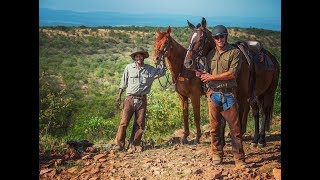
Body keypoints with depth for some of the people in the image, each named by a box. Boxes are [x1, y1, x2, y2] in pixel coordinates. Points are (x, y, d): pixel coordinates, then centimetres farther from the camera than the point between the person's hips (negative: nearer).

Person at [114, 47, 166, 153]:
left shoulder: (150, 69, 6)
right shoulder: (129, 67, 5)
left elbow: (161, 72, 14)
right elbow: (123, 83, 10)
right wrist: (119, 96, 7)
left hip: (142, 100, 1)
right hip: (129, 98, -1)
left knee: (140, 124, 1)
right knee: (124, 122, -7)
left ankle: (134, 146, 11)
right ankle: (118, 144, 1)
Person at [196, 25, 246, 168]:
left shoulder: (235, 52, -3)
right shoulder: (211, 53, 13)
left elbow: (232, 74, -13)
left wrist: (211, 77, -12)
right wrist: (202, 74, -2)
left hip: (228, 94, -4)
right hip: (213, 94, 4)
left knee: (235, 128, -1)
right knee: (214, 127, 9)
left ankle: (239, 158, 7)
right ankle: (217, 154, 22)